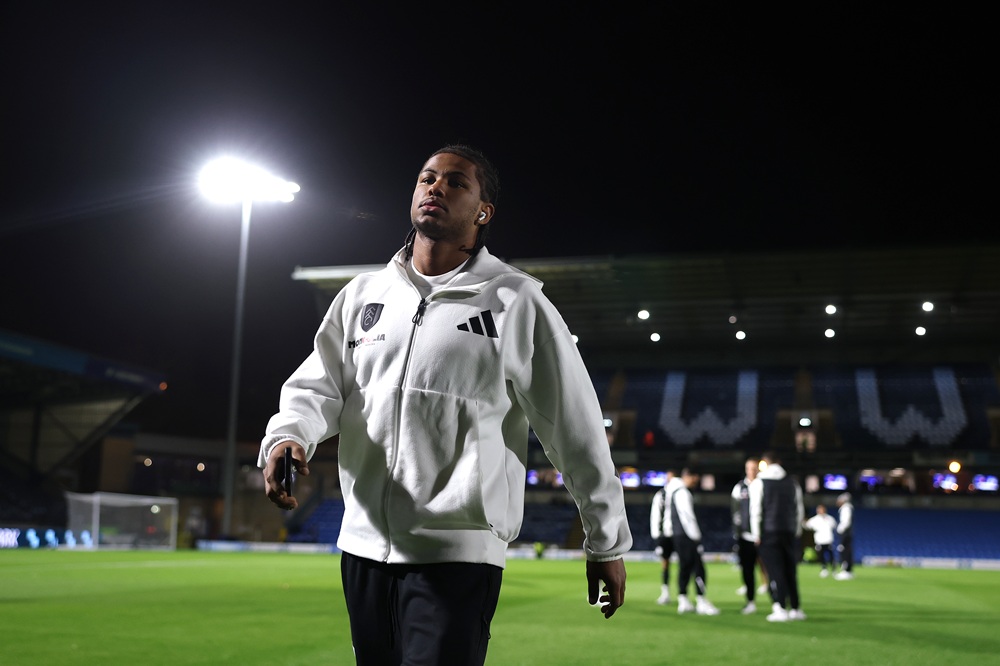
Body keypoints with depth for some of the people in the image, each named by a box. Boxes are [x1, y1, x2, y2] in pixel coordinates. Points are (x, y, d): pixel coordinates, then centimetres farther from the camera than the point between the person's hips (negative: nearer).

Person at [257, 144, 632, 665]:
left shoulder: (517, 304, -1)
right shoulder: (362, 295, 13)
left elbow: (576, 428, 1)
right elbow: (319, 386, 8)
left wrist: (607, 543, 3)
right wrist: (287, 436, -16)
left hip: (459, 556, -4)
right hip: (364, 546, 5)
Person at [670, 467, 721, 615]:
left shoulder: (675, 491, 17)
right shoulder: (682, 492, -14)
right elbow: (688, 516, -18)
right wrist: (696, 536, -14)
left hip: (678, 535, 10)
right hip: (687, 536, -10)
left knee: (685, 568, 12)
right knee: (698, 568, -8)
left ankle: (683, 601, 13)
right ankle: (701, 602, -9)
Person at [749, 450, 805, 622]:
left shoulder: (759, 482, -1)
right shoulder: (792, 482, 10)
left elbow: (755, 510, -5)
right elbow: (799, 509, 12)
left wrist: (757, 535, -1)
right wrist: (797, 531, 18)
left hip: (769, 532, -4)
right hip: (790, 533, 4)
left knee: (775, 571, -3)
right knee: (791, 571, 11)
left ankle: (780, 609, -8)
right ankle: (796, 609, 13)